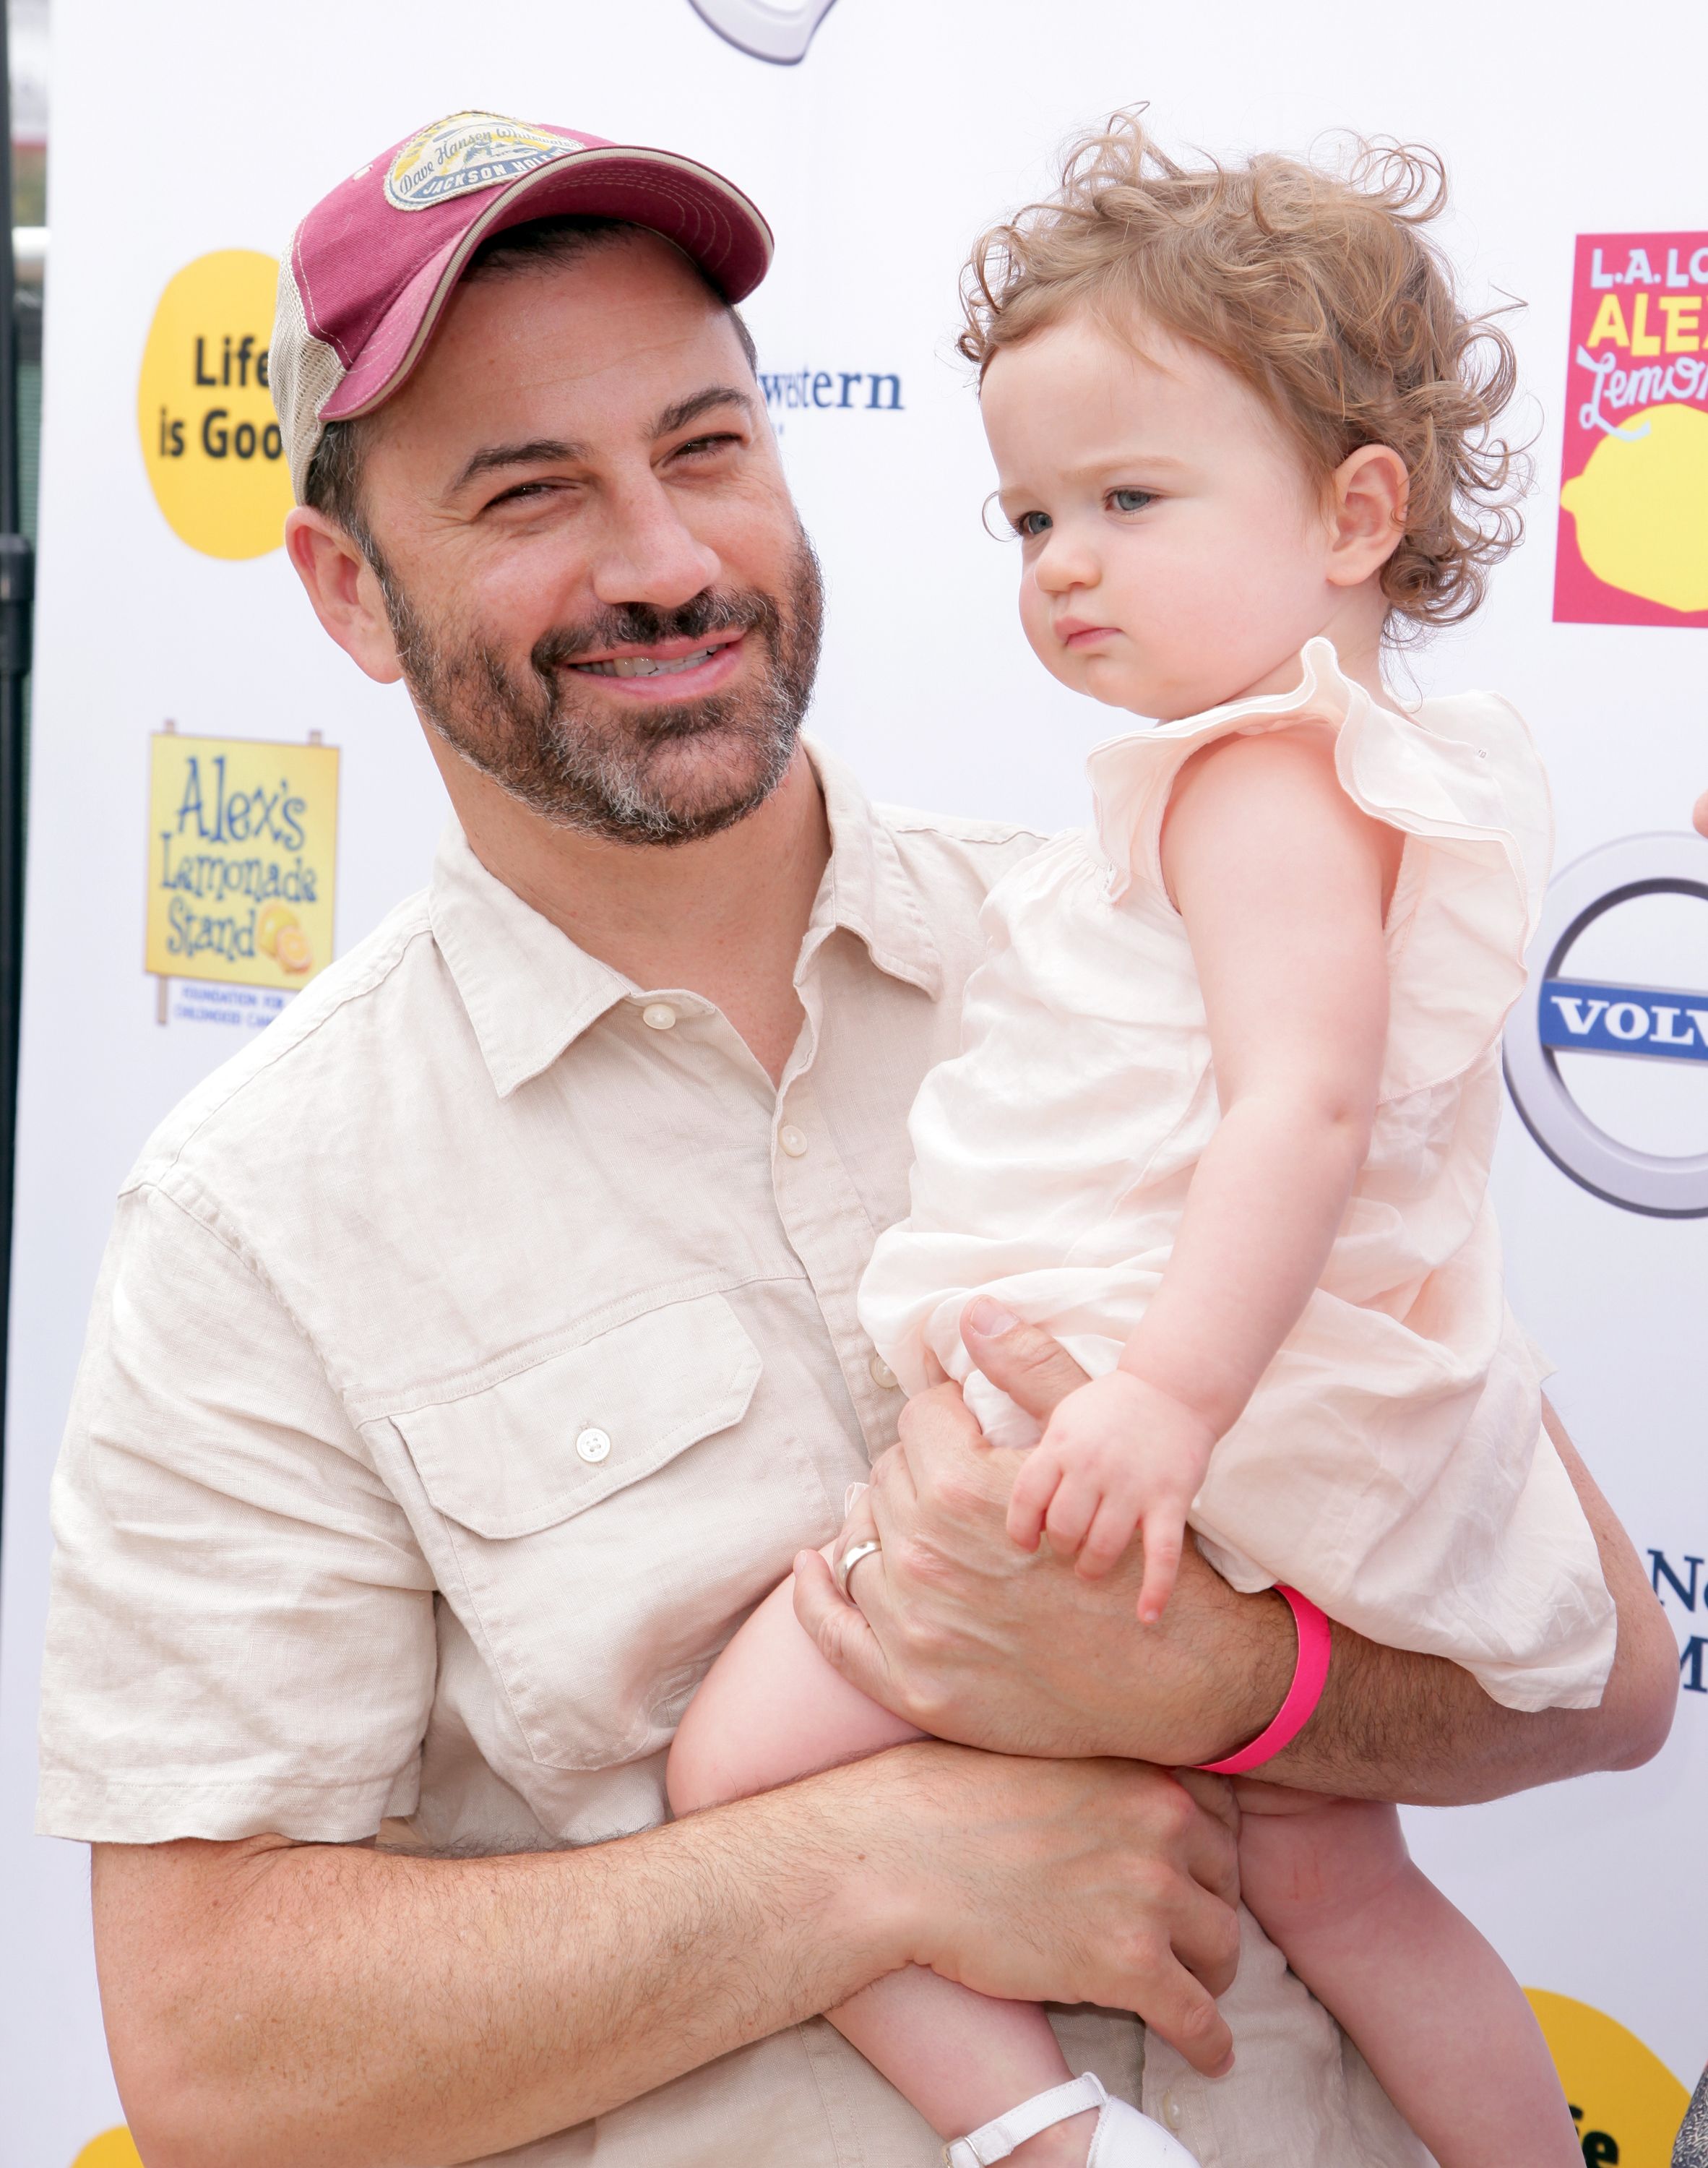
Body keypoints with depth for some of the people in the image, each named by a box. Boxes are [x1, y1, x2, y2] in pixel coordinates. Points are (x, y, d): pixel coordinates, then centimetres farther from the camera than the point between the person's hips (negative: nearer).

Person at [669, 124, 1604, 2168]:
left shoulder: (1262, 772, -14)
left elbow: (1305, 1105, -30)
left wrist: (1165, 1401, -36)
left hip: (1192, 1447, -11)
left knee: (743, 1764, -10)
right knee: (1337, 1888, 25)